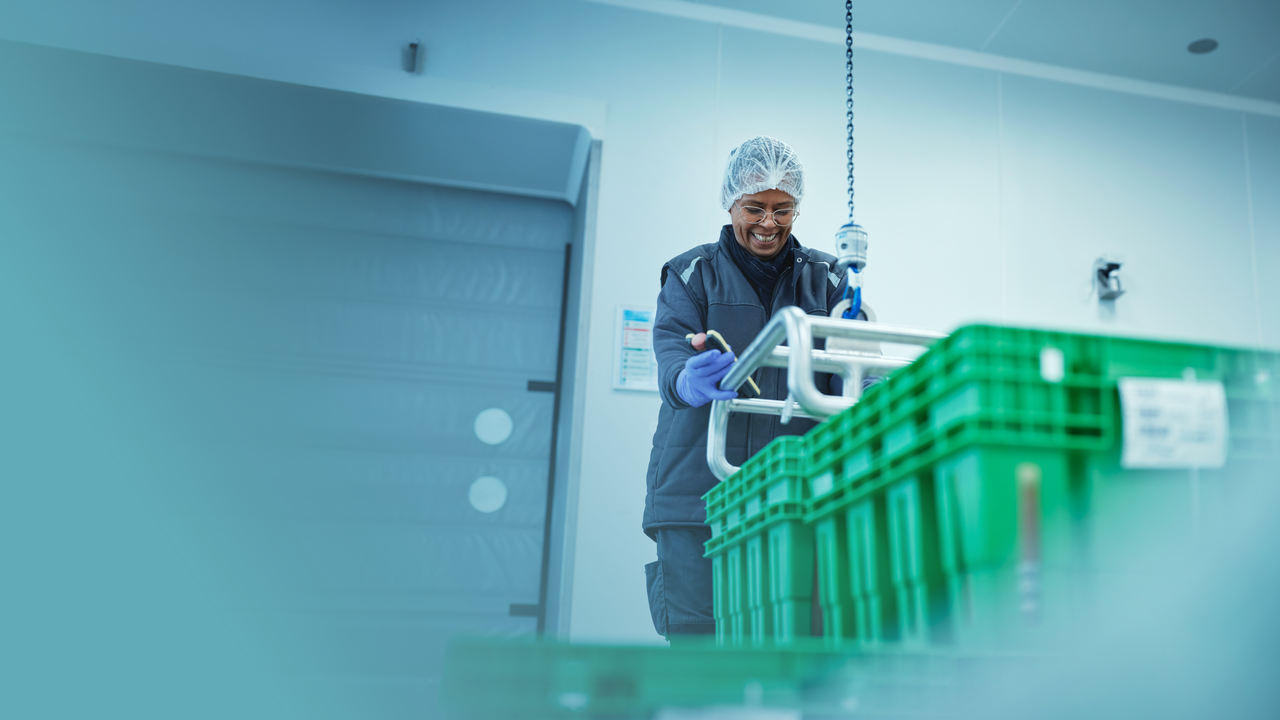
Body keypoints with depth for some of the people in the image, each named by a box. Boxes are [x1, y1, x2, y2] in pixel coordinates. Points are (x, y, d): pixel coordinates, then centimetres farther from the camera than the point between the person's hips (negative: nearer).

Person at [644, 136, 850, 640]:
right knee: (696, 634, -4)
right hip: (699, 492, -1)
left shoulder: (825, 280, 17)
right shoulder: (692, 275, 10)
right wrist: (688, 380, -31)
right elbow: (671, 348, -6)